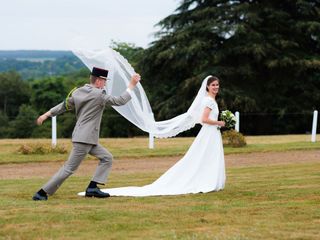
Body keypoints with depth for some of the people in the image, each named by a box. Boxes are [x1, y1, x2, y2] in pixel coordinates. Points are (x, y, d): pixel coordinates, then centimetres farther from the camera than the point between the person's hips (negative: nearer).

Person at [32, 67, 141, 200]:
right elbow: (120, 101, -14)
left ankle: (92, 188, 6)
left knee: (106, 158, 12)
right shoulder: (99, 95, -15)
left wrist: (47, 114, 20)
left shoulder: (78, 92, 9)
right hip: (83, 139, -10)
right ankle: (42, 193, -5)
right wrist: (131, 85, -9)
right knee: (69, 168, -7)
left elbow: (64, 105, 15)